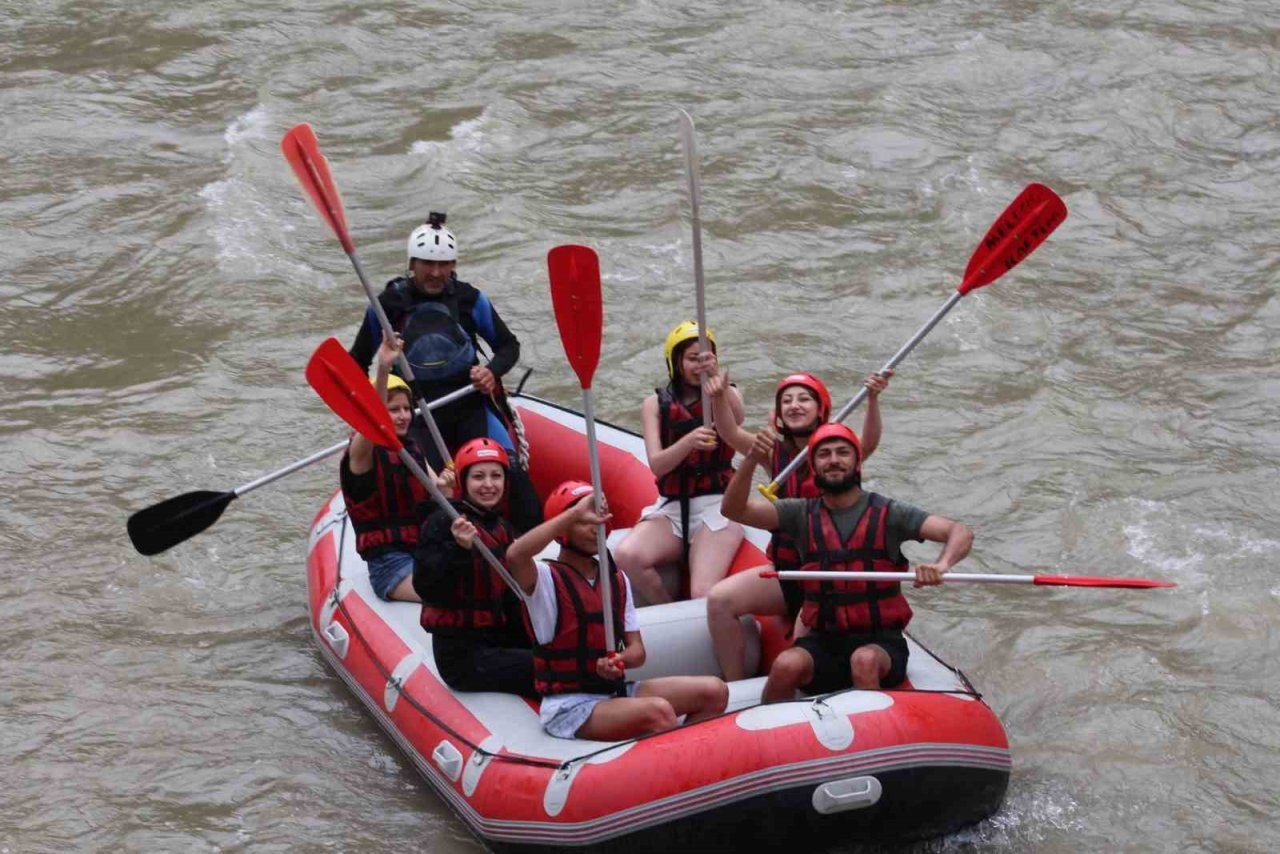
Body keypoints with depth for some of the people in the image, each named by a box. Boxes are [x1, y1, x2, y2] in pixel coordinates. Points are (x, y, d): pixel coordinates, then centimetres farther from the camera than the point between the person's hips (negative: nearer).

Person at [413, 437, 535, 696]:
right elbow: (425, 587, -22)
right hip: (462, 654, -9)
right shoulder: (443, 523, -12)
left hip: (497, 641, 9)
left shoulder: (503, 529, 13)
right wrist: (458, 549, -34)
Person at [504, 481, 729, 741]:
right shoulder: (547, 579, -8)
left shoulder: (617, 580, 13)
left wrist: (620, 660, -16)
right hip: (569, 706, -7)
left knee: (713, 691, -9)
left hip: (615, 691, 7)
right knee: (658, 710, -33)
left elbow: (637, 649, 10)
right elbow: (515, 556, -33)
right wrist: (577, 512, -31)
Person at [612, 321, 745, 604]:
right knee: (627, 556, -29)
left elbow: (736, 419, -19)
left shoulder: (727, 397, 8)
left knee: (704, 596, -26)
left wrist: (717, 379, -36)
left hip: (716, 506, -2)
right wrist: (689, 441, -25)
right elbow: (656, 464, -5)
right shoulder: (656, 404, 9)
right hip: (671, 509, 2)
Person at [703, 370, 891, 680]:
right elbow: (730, 433, -8)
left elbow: (868, 444, -27)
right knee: (719, 600, -16)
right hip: (784, 570, 4)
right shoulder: (776, 453, 5)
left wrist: (872, 401, -47)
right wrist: (719, 399, -29)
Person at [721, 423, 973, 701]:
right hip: (822, 641, 2)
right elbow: (734, 509, -3)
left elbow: (960, 534, -8)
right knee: (787, 665, -29)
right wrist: (751, 461, -20)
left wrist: (941, 565, -31)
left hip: (880, 642, -2)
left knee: (864, 661, -35)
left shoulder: (887, 513, -1)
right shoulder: (803, 514, 6)